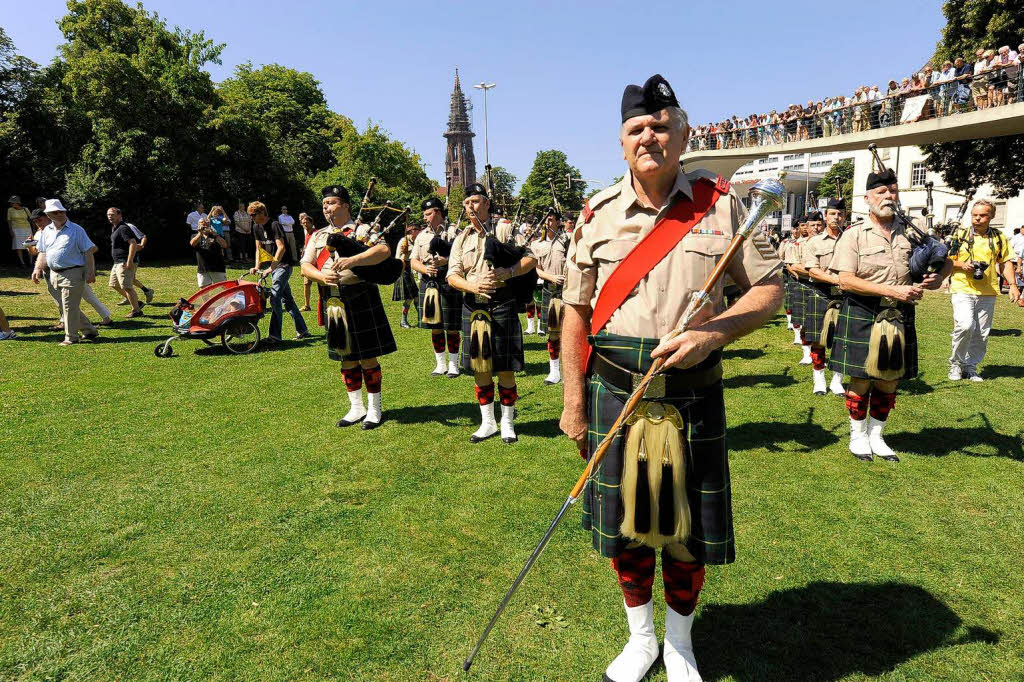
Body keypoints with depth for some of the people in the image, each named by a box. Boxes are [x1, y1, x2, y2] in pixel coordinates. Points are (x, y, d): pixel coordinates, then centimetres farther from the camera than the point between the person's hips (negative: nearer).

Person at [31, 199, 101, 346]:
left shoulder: (76, 229, -5)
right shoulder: (47, 231, 12)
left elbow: (88, 252, -7)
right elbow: (43, 253, 20)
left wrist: (91, 272, -13)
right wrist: (38, 269, 8)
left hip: (72, 273, -7)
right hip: (55, 275, 7)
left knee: (70, 307, -5)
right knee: (65, 306, 12)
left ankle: (71, 337, 7)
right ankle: (89, 331, 23)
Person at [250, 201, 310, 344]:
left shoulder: (275, 225, -14)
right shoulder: (256, 227, 10)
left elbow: (281, 248, -22)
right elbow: (259, 248, 13)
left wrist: (271, 267, -27)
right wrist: (257, 266, 0)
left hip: (283, 265, -9)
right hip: (273, 265, 9)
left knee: (274, 297, -18)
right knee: (286, 299, 11)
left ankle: (274, 335, -18)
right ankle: (302, 330, 20)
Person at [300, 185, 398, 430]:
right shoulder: (318, 236, 15)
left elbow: (385, 250, -18)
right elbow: (305, 266, 6)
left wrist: (352, 260, -30)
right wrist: (323, 277, -15)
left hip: (360, 299, -5)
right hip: (332, 302, 5)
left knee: (368, 355, 1)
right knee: (346, 357, 12)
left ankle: (375, 409, 14)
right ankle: (356, 408, 25)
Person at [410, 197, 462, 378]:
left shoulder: (453, 231, 0)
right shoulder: (422, 236, 14)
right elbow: (413, 260, 8)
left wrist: (446, 261, -23)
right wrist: (425, 269, -12)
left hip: (449, 283, -4)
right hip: (428, 284, 5)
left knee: (451, 327, 0)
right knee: (435, 327, 10)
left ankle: (453, 365, 13)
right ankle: (440, 365, 22)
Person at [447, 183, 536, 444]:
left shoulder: (504, 229, 2)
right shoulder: (461, 240, 12)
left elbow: (531, 258, -4)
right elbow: (452, 275, 4)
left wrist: (507, 273, -21)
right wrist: (472, 286, -16)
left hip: (501, 304, -4)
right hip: (472, 307, 4)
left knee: (505, 368, 1)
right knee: (479, 367, 9)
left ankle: (507, 423, 17)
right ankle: (487, 423, 23)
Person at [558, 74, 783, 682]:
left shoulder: (720, 202, -1)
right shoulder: (597, 215, 2)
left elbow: (770, 288, 1)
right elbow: (576, 312, 3)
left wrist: (712, 333, -18)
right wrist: (573, 401, 0)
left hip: (693, 393, -1)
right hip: (613, 390, 1)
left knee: (690, 531, 12)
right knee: (622, 525, 13)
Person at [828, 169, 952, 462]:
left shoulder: (910, 233, 7)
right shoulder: (854, 235, -5)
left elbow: (946, 260, 19)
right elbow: (846, 281, -15)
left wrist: (937, 278, -5)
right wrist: (892, 291, -20)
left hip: (899, 318, 4)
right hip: (862, 317, -4)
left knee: (889, 381, 11)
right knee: (861, 379, 2)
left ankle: (876, 436, 26)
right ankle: (858, 436, 20)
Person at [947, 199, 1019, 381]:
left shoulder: (999, 238, 11)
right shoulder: (960, 235, 4)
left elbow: (1006, 262, 14)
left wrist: (1013, 285, 4)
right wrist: (962, 265, -11)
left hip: (987, 293, 3)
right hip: (962, 290, -3)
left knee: (982, 334, 5)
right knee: (965, 325, -21)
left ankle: (971, 367, 19)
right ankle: (956, 362, -1)